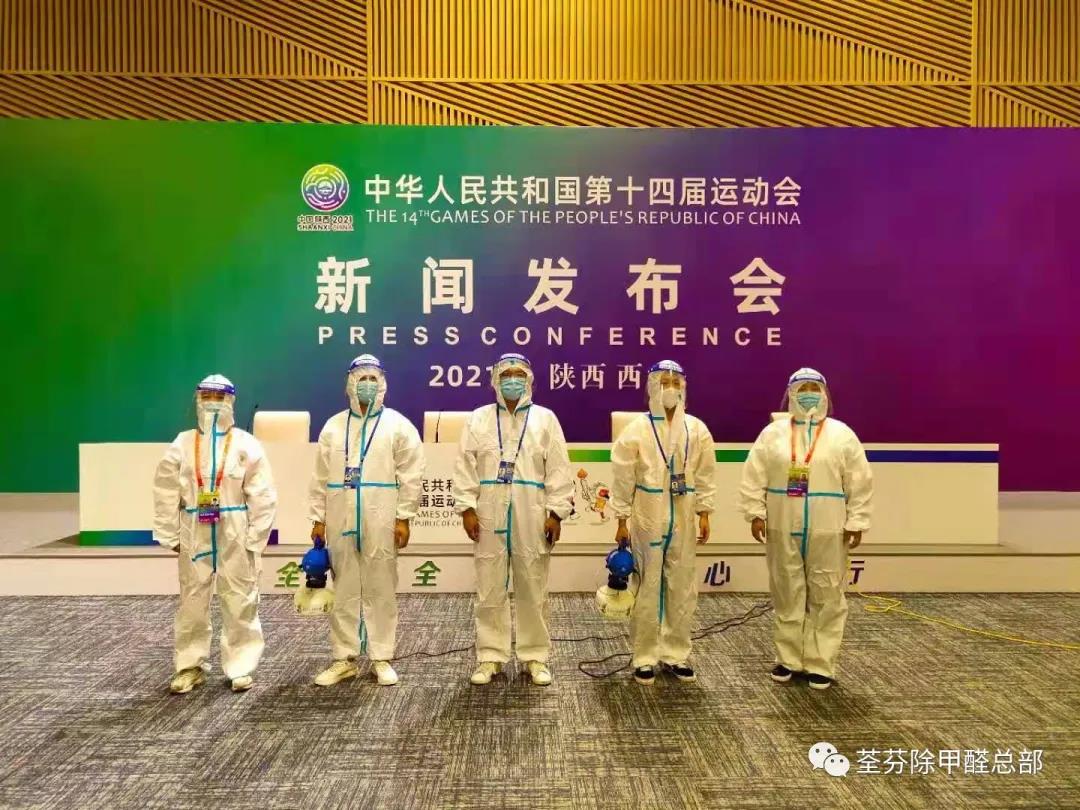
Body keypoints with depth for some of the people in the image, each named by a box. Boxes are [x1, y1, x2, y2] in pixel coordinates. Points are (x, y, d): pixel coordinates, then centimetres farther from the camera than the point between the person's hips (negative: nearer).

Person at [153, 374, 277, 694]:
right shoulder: (182, 444, 2)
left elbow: (262, 495, -6)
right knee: (192, 602, 10)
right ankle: (190, 666, 24)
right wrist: (169, 535, 0)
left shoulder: (246, 445, -4)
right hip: (194, 533, 2)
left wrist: (255, 538, -8)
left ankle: (240, 667, 17)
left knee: (239, 602, 4)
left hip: (235, 534, -2)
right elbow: (166, 492, 4)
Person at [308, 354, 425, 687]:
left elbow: (411, 475, -3)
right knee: (344, 590, 9)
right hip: (341, 520, 3)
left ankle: (381, 658, 16)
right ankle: (344, 659, 20)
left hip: (381, 522, -3)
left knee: (381, 590, 4)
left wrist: (403, 517, -7)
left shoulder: (398, 425, 0)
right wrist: (318, 518, 6)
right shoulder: (333, 426, 9)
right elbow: (321, 477, 10)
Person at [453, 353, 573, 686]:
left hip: (532, 519, 0)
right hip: (489, 518, 1)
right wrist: (467, 508, -5)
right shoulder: (478, 418, 7)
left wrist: (556, 513, -4)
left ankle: (536, 656, 19)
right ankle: (490, 657, 19)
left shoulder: (545, 419, 5)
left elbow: (558, 470, 1)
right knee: (490, 592, 7)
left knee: (533, 592, 7)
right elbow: (465, 467, 3)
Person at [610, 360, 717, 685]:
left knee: (682, 588, 9)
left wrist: (704, 514, 3)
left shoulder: (697, 429, 3)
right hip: (647, 519, -3)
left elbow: (705, 475, 7)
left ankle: (675, 654, 23)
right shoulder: (636, 430, -5)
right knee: (647, 589, 4)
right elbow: (623, 478, -4)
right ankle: (644, 657, 16)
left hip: (683, 520, 3)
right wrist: (622, 520, -6)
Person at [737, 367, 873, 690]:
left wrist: (856, 522, -3)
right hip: (782, 529, 1)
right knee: (786, 596, 10)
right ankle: (788, 659, 23)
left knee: (826, 598, 5)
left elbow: (859, 484, 1)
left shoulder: (842, 435, 2)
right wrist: (755, 513, -5)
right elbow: (754, 477, 2)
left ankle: (821, 664, 16)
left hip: (827, 532, -1)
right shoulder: (773, 433, 4)